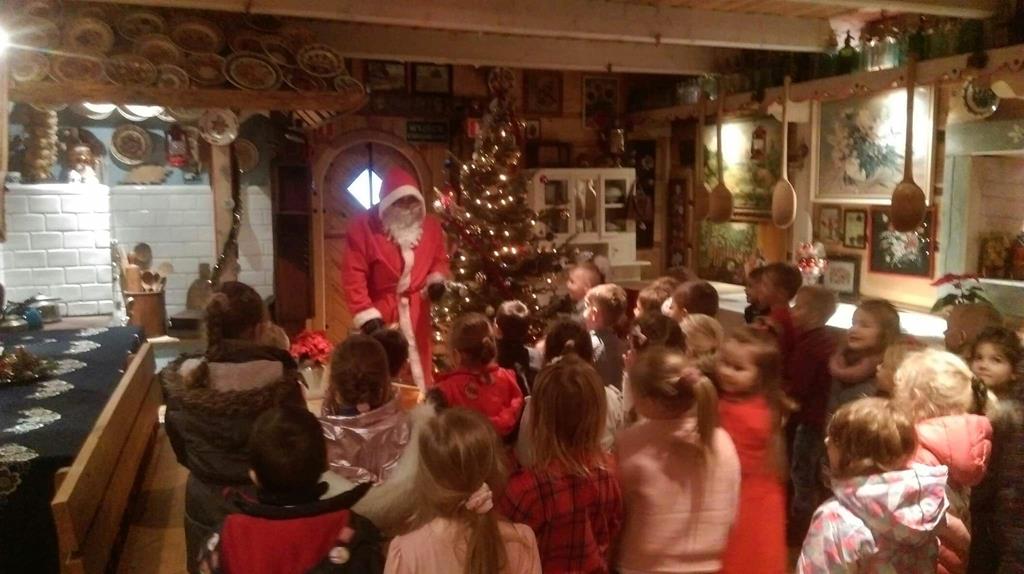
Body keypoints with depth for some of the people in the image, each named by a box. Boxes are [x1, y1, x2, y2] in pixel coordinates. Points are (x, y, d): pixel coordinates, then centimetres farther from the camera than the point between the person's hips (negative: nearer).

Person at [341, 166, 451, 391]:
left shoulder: (431, 225, 3)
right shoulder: (363, 225, -9)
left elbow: (440, 259, 17)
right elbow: (354, 275, -12)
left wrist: (437, 278, -6)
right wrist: (366, 314, -18)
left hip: (417, 311, 4)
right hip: (379, 312, -3)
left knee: (420, 371, 10)